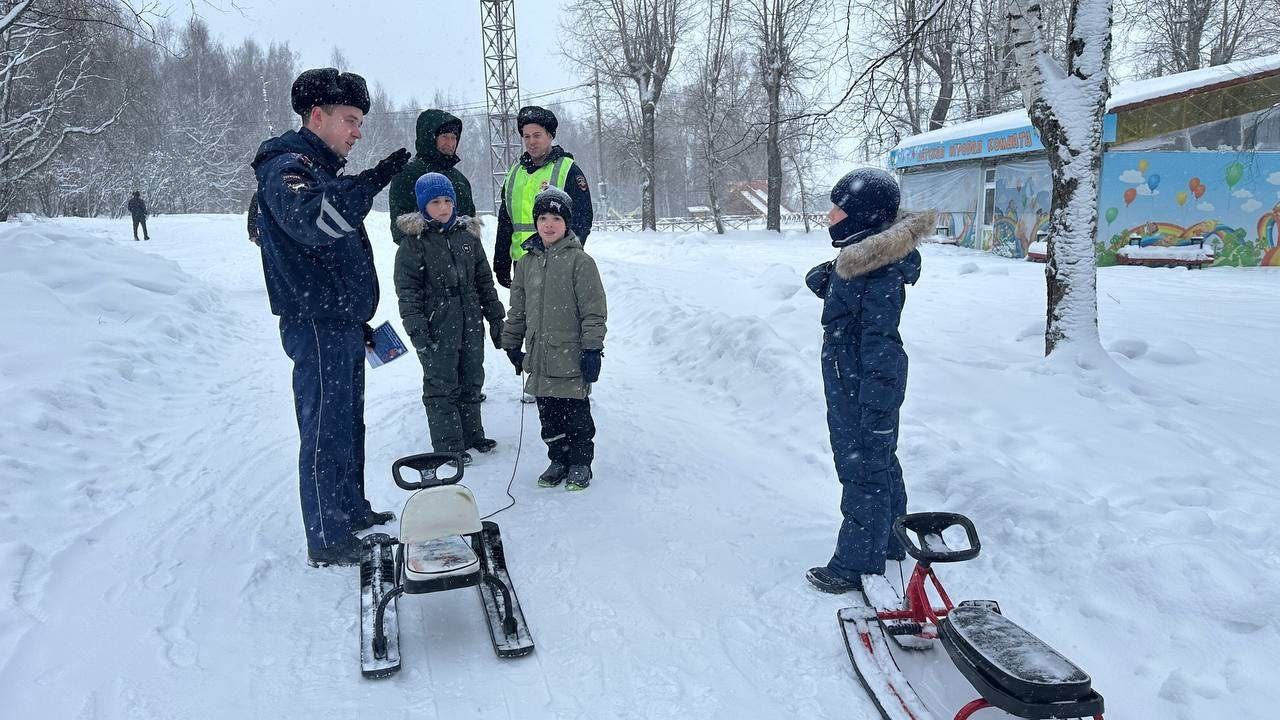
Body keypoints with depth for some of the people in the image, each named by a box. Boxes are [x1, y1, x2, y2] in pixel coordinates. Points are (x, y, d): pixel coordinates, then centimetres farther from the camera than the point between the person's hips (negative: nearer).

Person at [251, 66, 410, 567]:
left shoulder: (321, 169, 19)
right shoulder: (287, 166, -12)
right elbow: (311, 222, -35)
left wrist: (358, 319, 25)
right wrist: (371, 183, -36)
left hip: (341, 323, 10)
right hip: (317, 325, -10)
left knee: (348, 424, 18)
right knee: (326, 430, -4)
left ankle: (351, 510, 32)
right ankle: (327, 540, 5)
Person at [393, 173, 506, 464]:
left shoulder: (467, 234, 8)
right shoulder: (414, 241, -7)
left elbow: (484, 279, 13)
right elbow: (407, 290, -9)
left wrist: (495, 317, 12)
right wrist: (417, 329, -16)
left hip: (470, 323, 5)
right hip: (437, 327, -5)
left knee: (472, 380, 15)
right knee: (441, 385, 2)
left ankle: (472, 434, 30)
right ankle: (449, 445, 12)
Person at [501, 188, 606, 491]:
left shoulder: (580, 261, -9)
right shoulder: (527, 263, 8)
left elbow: (593, 310, -10)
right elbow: (517, 309, 16)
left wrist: (592, 349, -13)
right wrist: (512, 344, 17)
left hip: (571, 358, -5)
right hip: (539, 357, 5)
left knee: (576, 414, 6)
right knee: (549, 415, 14)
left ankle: (580, 463, 22)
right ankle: (558, 460, 29)